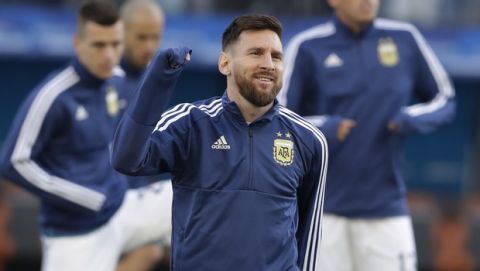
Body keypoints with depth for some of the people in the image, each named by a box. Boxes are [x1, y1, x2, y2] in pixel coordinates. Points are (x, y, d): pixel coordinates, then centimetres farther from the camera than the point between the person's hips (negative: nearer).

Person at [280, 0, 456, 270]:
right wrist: (321, 129, -23)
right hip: (320, 208, -2)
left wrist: (413, 119, -7)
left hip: (386, 208, 2)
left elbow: (446, 101, 14)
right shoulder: (307, 48, -3)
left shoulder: (405, 39, 5)